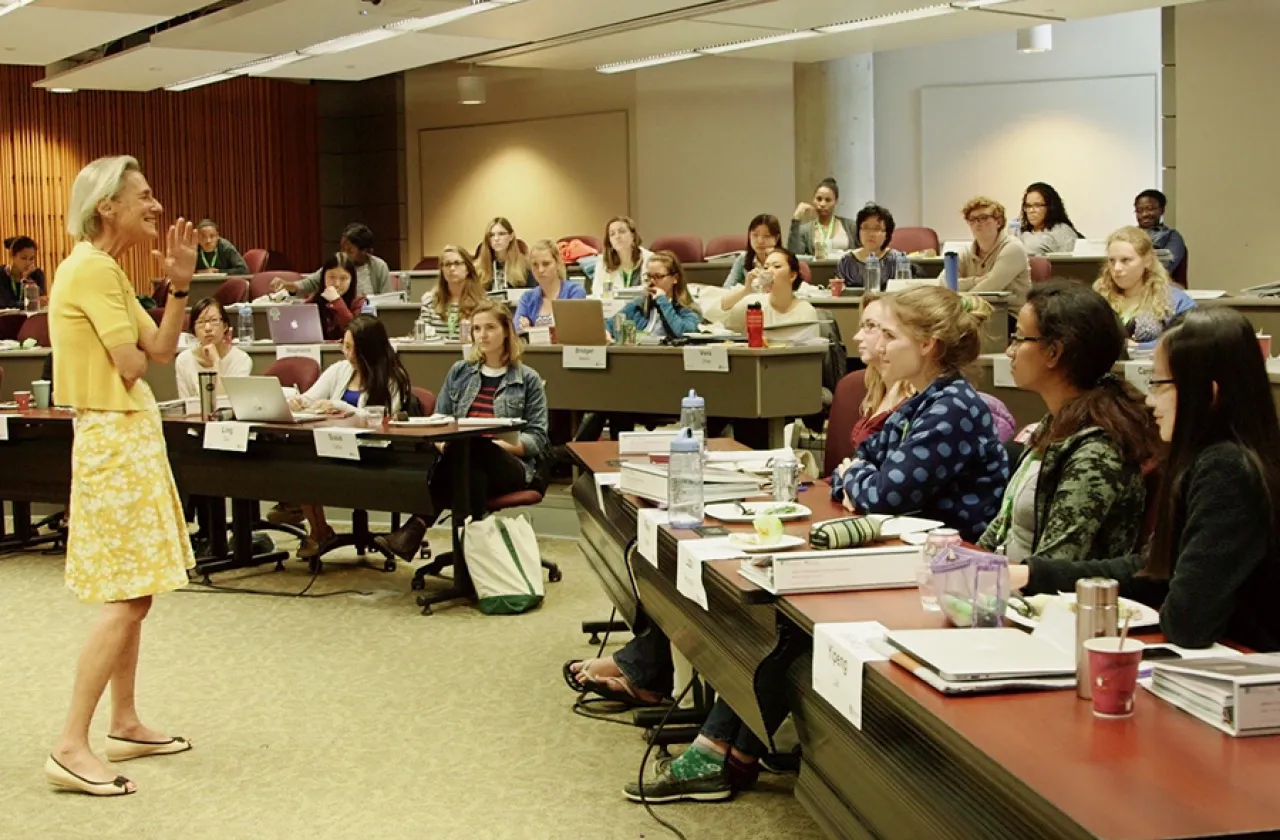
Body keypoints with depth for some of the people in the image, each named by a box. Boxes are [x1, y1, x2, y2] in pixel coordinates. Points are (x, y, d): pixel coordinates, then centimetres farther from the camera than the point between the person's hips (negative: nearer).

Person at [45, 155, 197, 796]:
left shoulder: (105, 269, 15)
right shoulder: (92, 269, -16)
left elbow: (162, 351, 12)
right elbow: (131, 366, -18)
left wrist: (180, 282, 3)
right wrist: (136, 356, 4)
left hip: (129, 434, 10)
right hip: (115, 437, -10)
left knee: (134, 591, 14)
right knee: (125, 596, -11)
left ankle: (125, 725, 22)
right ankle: (71, 747, -9)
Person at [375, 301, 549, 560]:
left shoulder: (528, 379, 10)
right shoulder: (459, 372, 20)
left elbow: (537, 437, 4)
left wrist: (502, 444, -15)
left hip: (511, 467, -2)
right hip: (462, 458, 2)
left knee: (471, 447, -39)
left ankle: (417, 527, -41)